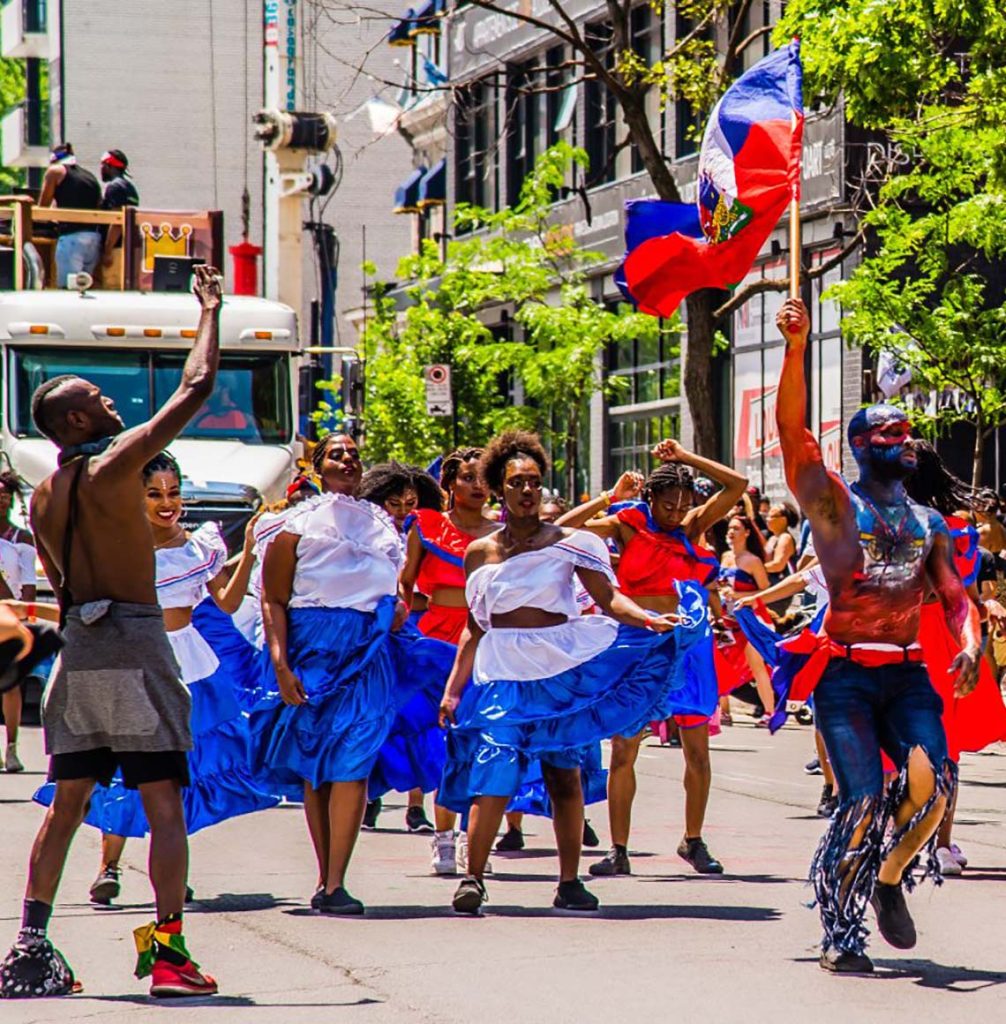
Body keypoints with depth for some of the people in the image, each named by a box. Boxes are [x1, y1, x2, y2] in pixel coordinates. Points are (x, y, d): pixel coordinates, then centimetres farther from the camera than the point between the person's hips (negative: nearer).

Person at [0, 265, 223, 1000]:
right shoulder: (114, 466, -11)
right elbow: (196, 389, -9)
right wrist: (211, 311, 3)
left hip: (78, 646, 7)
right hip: (133, 642, -7)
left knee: (67, 802, 12)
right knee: (165, 805, -3)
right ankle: (168, 953, -8)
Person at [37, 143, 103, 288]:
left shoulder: (56, 171, 6)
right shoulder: (91, 177, 21)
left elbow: (42, 206, 10)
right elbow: (98, 205, 19)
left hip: (71, 236, -6)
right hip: (95, 237, 6)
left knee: (67, 287, -9)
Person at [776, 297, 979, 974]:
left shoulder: (928, 524, 18)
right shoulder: (833, 503, 3)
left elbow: (954, 594, 16)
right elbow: (792, 429, -10)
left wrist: (969, 643, -6)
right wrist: (797, 346, -22)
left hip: (907, 673, 4)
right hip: (845, 672, -4)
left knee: (933, 782, -18)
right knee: (864, 801, -12)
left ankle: (891, 879, 10)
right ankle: (841, 935, 3)